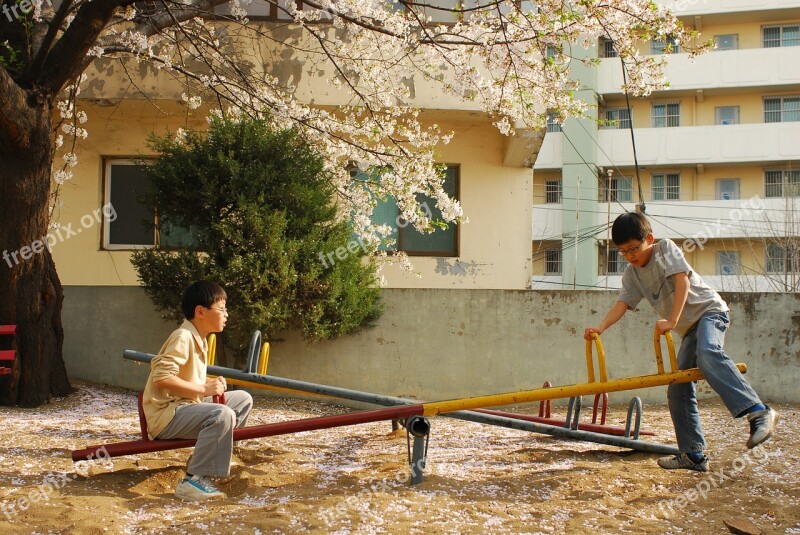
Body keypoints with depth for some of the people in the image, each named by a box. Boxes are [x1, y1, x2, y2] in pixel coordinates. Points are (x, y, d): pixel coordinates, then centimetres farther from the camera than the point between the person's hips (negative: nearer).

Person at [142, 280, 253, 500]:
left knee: (243, 399, 13)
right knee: (222, 414, -33)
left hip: (187, 406, 10)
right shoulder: (183, 337, -17)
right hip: (165, 415, -10)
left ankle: (216, 454, 16)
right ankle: (193, 481, -29)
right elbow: (161, 377, -28)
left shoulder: (199, 339, 14)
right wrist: (203, 389, -24)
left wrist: (212, 383, 1)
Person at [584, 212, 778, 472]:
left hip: (709, 310, -8)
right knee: (678, 390, 0)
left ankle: (759, 412, -44)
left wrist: (672, 320, -29)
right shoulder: (631, 274, 8)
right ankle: (693, 454, 7)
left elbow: (683, 282, -19)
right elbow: (622, 304, 1)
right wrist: (600, 328, -16)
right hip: (689, 328, 8)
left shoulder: (666, 248, -8)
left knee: (707, 353, -38)